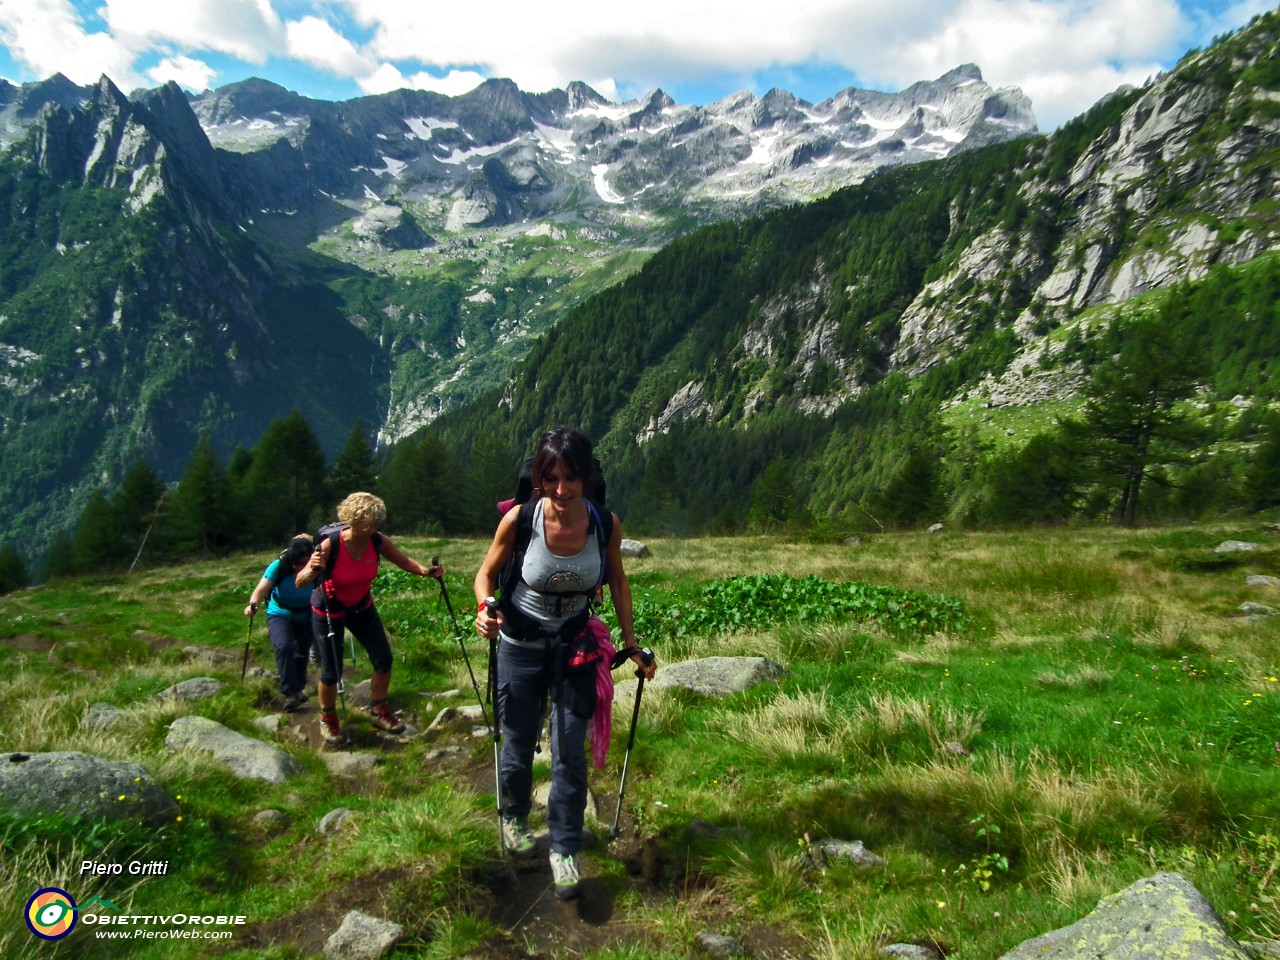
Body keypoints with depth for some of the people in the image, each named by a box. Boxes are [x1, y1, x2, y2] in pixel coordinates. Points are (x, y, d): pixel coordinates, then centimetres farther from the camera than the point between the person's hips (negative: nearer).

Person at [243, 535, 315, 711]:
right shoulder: (279, 566, -24)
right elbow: (262, 588, -32)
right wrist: (253, 604, -50)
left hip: (305, 618, 2)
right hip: (279, 615, -2)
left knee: (301, 655, 12)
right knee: (284, 646, -28)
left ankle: (298, 689, 41)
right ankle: (290, 692, -20)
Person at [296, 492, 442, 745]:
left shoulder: (377, 542, -18)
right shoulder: (330, 545, -30)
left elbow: (404, 561, -7)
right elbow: (300, 582, -26)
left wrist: (426, 570, -27)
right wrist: (312, 571, -49)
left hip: (362, 607, 4)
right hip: (328, 611, -4)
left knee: (384, 660, 0)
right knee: (331, 671, -3)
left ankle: (379, 712, 24)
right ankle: (327, 719, 26)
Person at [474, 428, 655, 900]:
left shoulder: (605, 523, -18)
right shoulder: (519, 519, -23)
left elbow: (617, 581, 0)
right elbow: (487, 572, -7)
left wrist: (632, 642, 3)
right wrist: (484, 609, -27)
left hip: (575, 644, 1)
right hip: (521, 645, -1)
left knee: (570, 752, 0)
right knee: (518, 746, 13)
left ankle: (564, 849, 19)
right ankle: (514, 817, 43)